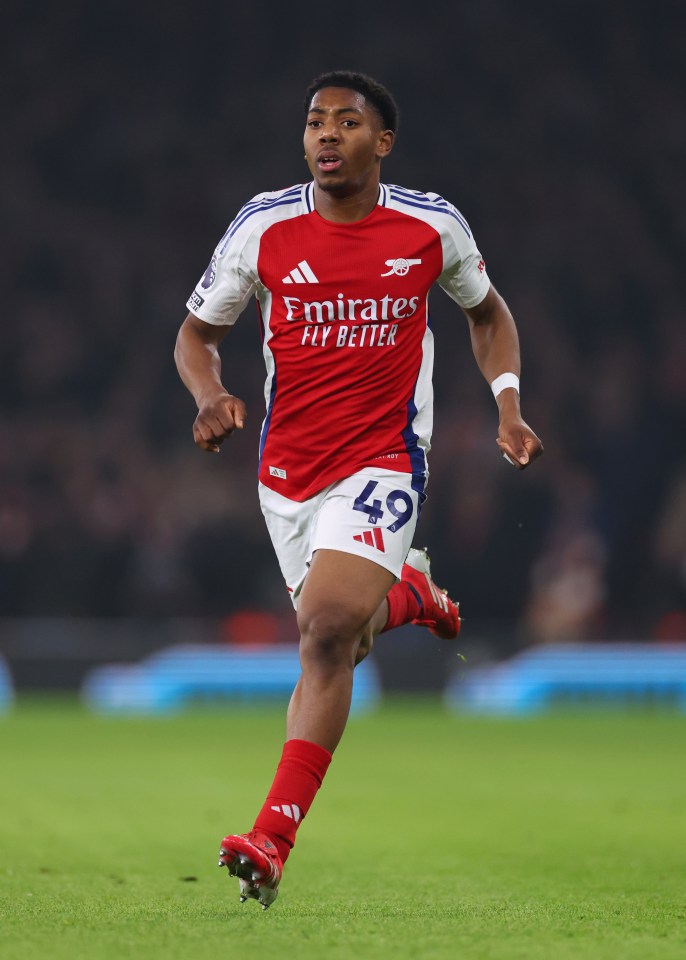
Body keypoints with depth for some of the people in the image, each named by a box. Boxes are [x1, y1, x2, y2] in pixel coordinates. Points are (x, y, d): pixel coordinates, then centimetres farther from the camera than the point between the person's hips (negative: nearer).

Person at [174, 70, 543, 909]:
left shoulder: (432, 227, -4)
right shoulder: (262, 227, -4)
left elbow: (485, 311, 16)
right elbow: (197, 332, 7)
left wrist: (508, 407, 3)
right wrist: (211, 394, -14)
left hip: (383, 463, -3)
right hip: (287, 468, 3)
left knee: (326, 628, -23)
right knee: (334, 639, 15)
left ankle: (273, 838, -25)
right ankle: (403, 594, 52)